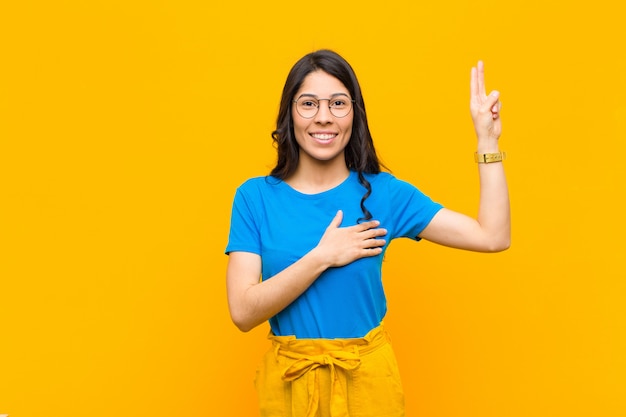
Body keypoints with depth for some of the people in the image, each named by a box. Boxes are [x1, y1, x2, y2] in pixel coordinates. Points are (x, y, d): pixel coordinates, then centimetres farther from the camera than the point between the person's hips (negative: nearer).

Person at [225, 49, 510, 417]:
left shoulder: (381, 192, -6)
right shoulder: (255, 197, -8)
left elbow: (492, 237, -9)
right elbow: (244, 311, -16)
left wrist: (487, 139, -11)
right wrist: (322, 256, -21)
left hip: (368, 377, 1)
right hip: (289, 379, 0)